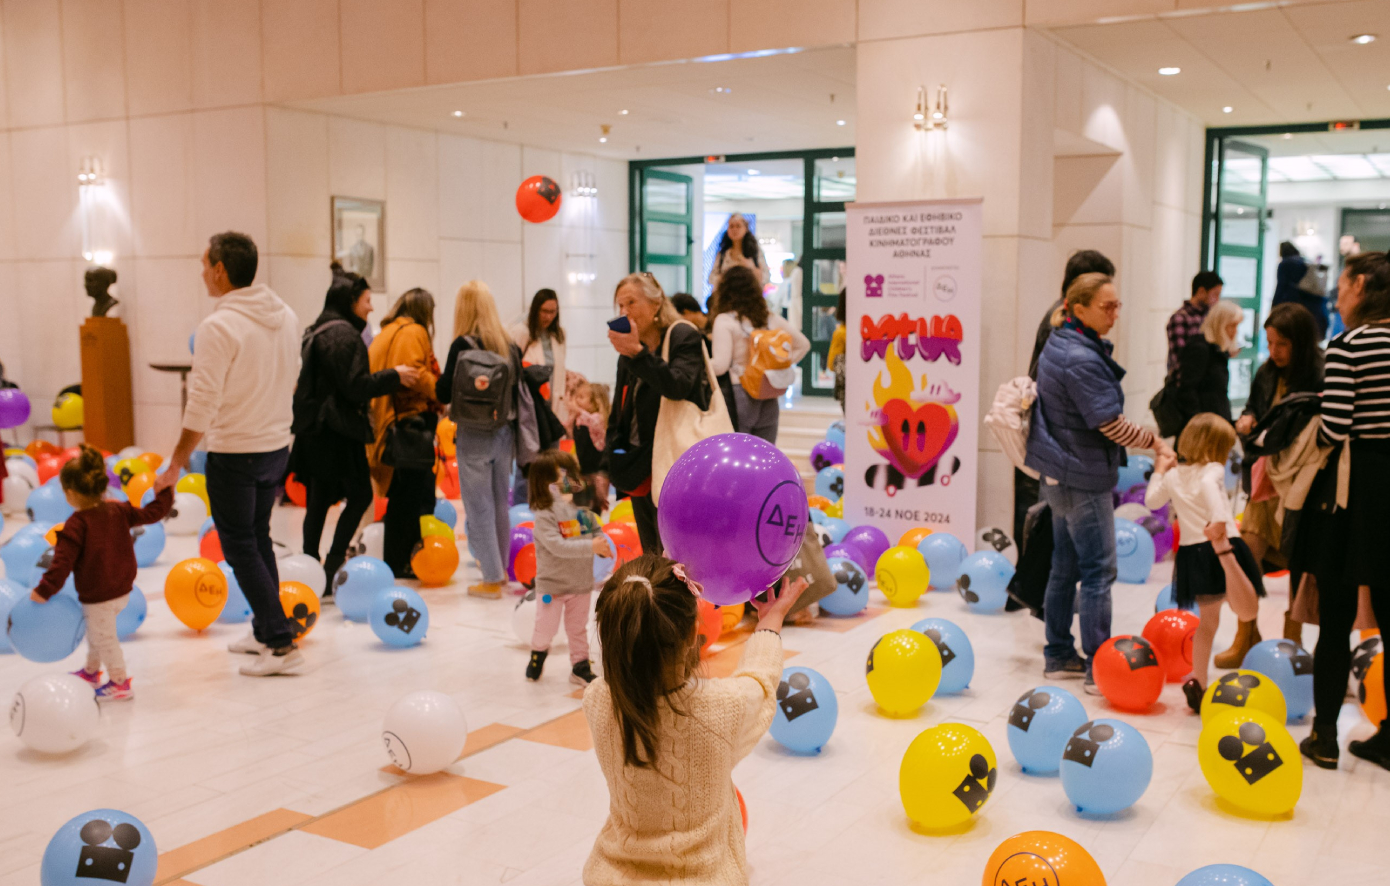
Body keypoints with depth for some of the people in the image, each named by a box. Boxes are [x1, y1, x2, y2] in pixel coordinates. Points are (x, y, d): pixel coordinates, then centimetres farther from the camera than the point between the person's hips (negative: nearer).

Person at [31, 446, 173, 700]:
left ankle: (120, 683, 17)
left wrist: (44, 591, -18)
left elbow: (63, 562, -24)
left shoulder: (77, 525, -23)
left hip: (98, 596, -8)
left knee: (104, 638, 7)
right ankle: (91, 671, 43)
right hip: (122, 589, 8)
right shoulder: (118, 511, -5)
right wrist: (165, 492, 20)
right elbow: (151, 514, 5)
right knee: (96, 631, 27)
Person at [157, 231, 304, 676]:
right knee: (259, 538, 20)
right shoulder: (286, 316, 3)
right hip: (278, 444, 7)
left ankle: (281, 643, 0)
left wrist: (176, 463, -11)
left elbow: (202, 405, -19)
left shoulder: (219, 327, -19)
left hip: (234, 454, -7)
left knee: (240, 547, 2)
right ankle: (264, 632, 28)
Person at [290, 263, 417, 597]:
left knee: (318, 501, 11)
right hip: (337, 431, -9)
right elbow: (354, 386, -19)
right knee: (359, 495, 0)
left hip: (315, 428, 9)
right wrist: (394, 376, -10)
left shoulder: (317, 330, 16)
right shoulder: (343, 334, -14)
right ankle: (331, 569, -3)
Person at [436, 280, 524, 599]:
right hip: (503, 434, 4)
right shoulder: (510, 346, 0)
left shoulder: (463, 345, -12)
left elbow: (443, 393, -10)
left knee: (479, 507, 3)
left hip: (473, 437, -4)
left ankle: (492, 579, 5)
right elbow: (517, 394, 4)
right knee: (500, 503, 17)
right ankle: (500, 567, 30)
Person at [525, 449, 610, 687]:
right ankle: (538, 652, 38)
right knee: (546, 627, 8)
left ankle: (580, 666, 30)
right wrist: (590, 547, -33)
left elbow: (596, 531, 8)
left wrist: (603, 545, -15)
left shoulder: (584, 507, -2)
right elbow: (557, 546, -29)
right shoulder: (545, 515, -20)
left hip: (581, 582, 5)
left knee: (578, 628, 16)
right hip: (552, 584, -4)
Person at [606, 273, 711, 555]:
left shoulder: (685, 337, -5)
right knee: (650, 556, 12)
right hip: (639, 467, 8)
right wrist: (615, 452, 9)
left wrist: (637, 352, -29)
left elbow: (677, 386, -22)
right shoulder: (628, 351, 15)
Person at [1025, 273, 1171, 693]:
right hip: (1084, 478, -10)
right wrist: (1156, 443, -9)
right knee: (1098, 570, -4)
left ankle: (1059, 655, 23)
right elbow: (1111, 423, -20)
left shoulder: (1058, 344, 9)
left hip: (1060, 475, 10)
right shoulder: (1081, 359, -22)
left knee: (1065, 566, 15)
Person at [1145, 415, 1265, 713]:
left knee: (1208, 621, 20)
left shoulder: (1173, 476, 16)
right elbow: (1208, 485, -24)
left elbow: (1151, 501, 28)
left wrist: (1159, 471, 38)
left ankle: (1198, 684, 21)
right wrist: (1219, 520, -37)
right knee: (1248, 613, -23)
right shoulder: (1212, 470, 0)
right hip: (1218, 544, -6)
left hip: (1191, 552, 6)